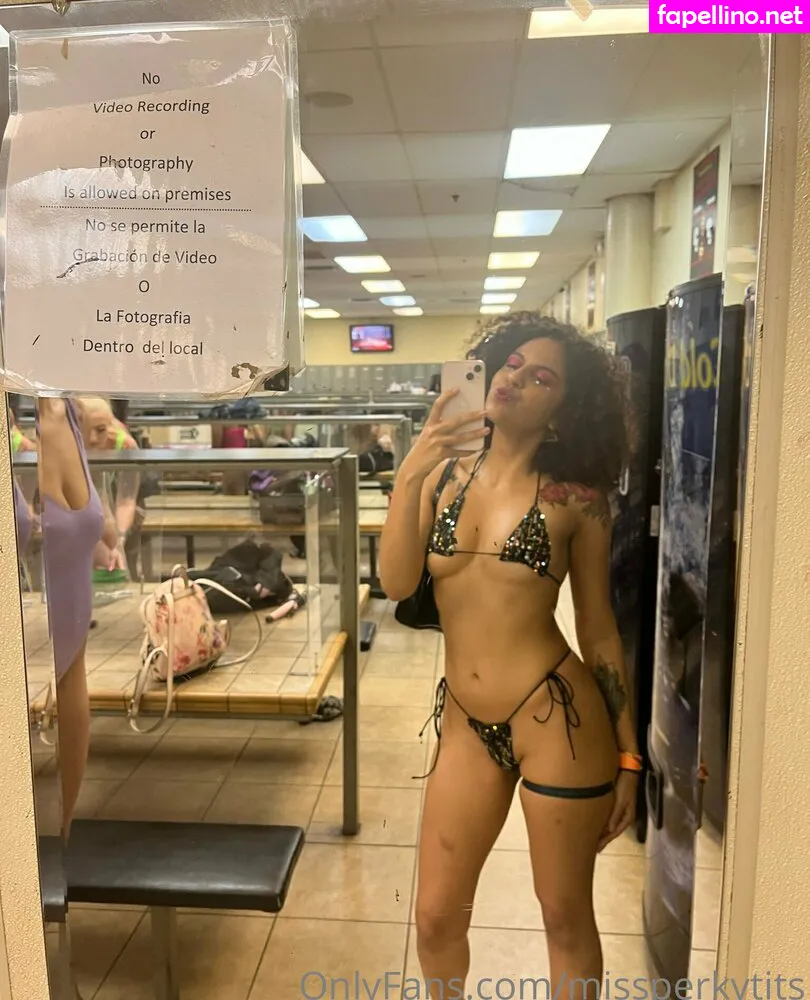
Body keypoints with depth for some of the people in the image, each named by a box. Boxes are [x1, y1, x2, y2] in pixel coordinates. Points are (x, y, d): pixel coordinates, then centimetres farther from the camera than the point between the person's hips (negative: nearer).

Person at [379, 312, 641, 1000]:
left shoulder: (576, 498, -5)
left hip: (557, 720, -3)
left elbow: (599, 631, 1)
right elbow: (397, 584, -6)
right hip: (465, 724, 4)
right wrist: (409, 477, -17)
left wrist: (627, 754, 3)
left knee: (566, 917, 16)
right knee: (436, 918, 16)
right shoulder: (444, 472, 3)